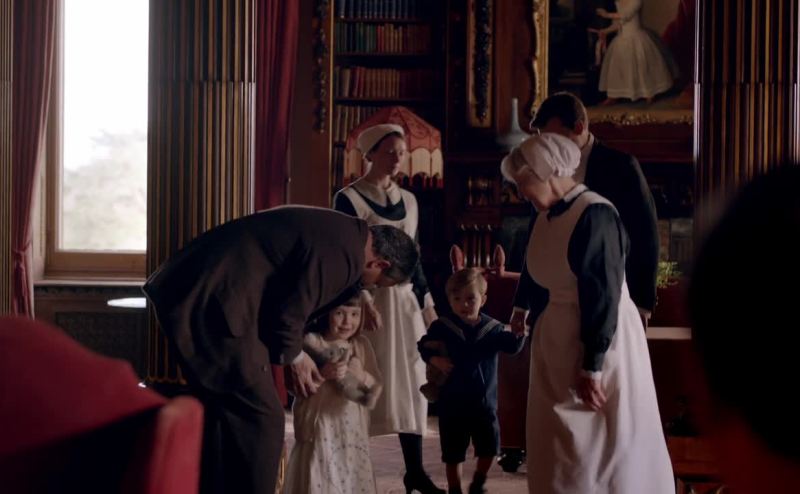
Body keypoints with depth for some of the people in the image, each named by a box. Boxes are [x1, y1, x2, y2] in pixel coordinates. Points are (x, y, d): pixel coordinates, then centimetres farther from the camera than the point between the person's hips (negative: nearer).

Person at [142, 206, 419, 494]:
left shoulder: (340, 232, 15)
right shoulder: (342, 251, -15)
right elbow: (288, 311, -12)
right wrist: (293, 357, 4)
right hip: (214, 302, -11)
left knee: (224, 413, 21)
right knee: (260, 420, -5)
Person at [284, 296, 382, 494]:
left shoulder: (362, 345, 6)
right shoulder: (311, 342, -8)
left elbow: (376, 389, 5)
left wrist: (362, 376, -15)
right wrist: (322, 374, -28)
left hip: (353, 431, 4)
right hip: (320, 430, -4)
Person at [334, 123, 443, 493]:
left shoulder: (408, 200, 12)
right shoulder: (349, 198, -7)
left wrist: (427, 302, 13)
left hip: (406, 300, 6)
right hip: (368, 299, -6)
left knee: (411, 382, 5)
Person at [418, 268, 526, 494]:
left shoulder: (492, 327, -2)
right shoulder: (442, 327, -6)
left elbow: (512, 347, -8)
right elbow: (423, 346, 4)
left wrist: (518, 334, -29)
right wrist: (435, 360, -16)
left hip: (484, 401, 2)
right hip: (452, 402, -1)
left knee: (489, 447, 7)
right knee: (453, 453, 7)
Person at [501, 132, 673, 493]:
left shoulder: (595, 215, -18)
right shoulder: (545, 217, 7)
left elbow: (603, 296, -21)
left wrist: (592, 365, -21)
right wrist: (537, 339, 17)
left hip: (600, 343, -8)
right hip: (557, 343, 8)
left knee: (602, 449, 1)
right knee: (559, 451, 13)